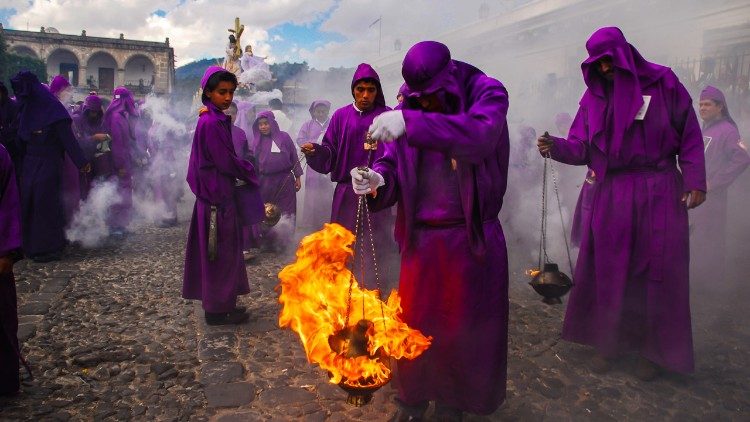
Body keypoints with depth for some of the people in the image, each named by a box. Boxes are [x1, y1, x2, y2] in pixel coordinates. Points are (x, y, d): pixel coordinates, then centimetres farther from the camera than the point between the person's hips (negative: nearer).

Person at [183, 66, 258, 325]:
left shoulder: (215, 119, 11)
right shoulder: (213, 122, -17)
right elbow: (226, 162, -18)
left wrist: (243, 169, 4)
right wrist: (250, 174, -5)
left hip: (215, 193, 9)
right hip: (218, 196, -9)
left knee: (217, 252, 16)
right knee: (221, 252, 0)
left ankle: (217, 303, 28)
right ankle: (219, 309, 12)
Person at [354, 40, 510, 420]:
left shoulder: (487, 94, -7)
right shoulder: (410, 106, 3)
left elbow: (480, 134, -29)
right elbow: (394, 161, -2)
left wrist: (411, 123, -40)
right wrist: (377, 181, -26)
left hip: (472, 236, -2)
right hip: (420, 236, 3)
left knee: (463, 324, 9)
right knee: (413, 319, 9)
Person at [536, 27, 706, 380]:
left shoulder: (663, 84, 0)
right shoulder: (594, 96, 8)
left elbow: (689, 135, 1)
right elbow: (581, 147, 3)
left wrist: (695, 180, -6)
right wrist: (555, 147, -17)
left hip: (657, 195, -2)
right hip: (609, 196, 3)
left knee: (656, 271, 3)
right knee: (606, 269, 6)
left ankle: (653, 350, 19)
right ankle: (608, 341, 22)